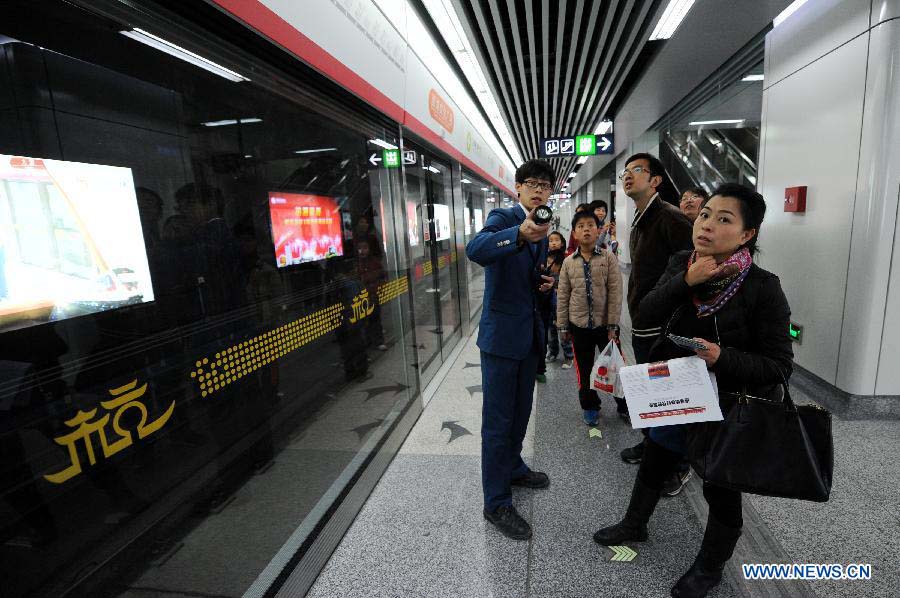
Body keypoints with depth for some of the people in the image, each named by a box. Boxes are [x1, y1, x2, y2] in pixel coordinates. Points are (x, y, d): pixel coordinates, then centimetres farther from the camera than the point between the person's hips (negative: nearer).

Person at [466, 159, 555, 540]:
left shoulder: (543, 230, 13)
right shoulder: (503, 217, -12)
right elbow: (475, 249, -36)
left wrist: (543, 283, 2)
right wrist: (520, 234, -53)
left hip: (530, 333, 8)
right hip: (501, 333, -8)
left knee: (520, 410, 22)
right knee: (498, 420, 1)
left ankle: (513, 467, 43)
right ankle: (496, 503, 15)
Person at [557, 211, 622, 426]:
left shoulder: (609, 258, -5)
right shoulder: (568, 262, 1)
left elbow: (615, 292, -8)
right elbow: (563, 296, 3)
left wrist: (612, 324, -10)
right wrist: (563, 325, 3)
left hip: (605, 324, -2)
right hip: (579, 325, 2)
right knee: (584, 368, 13)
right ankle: (589, 406, 31)